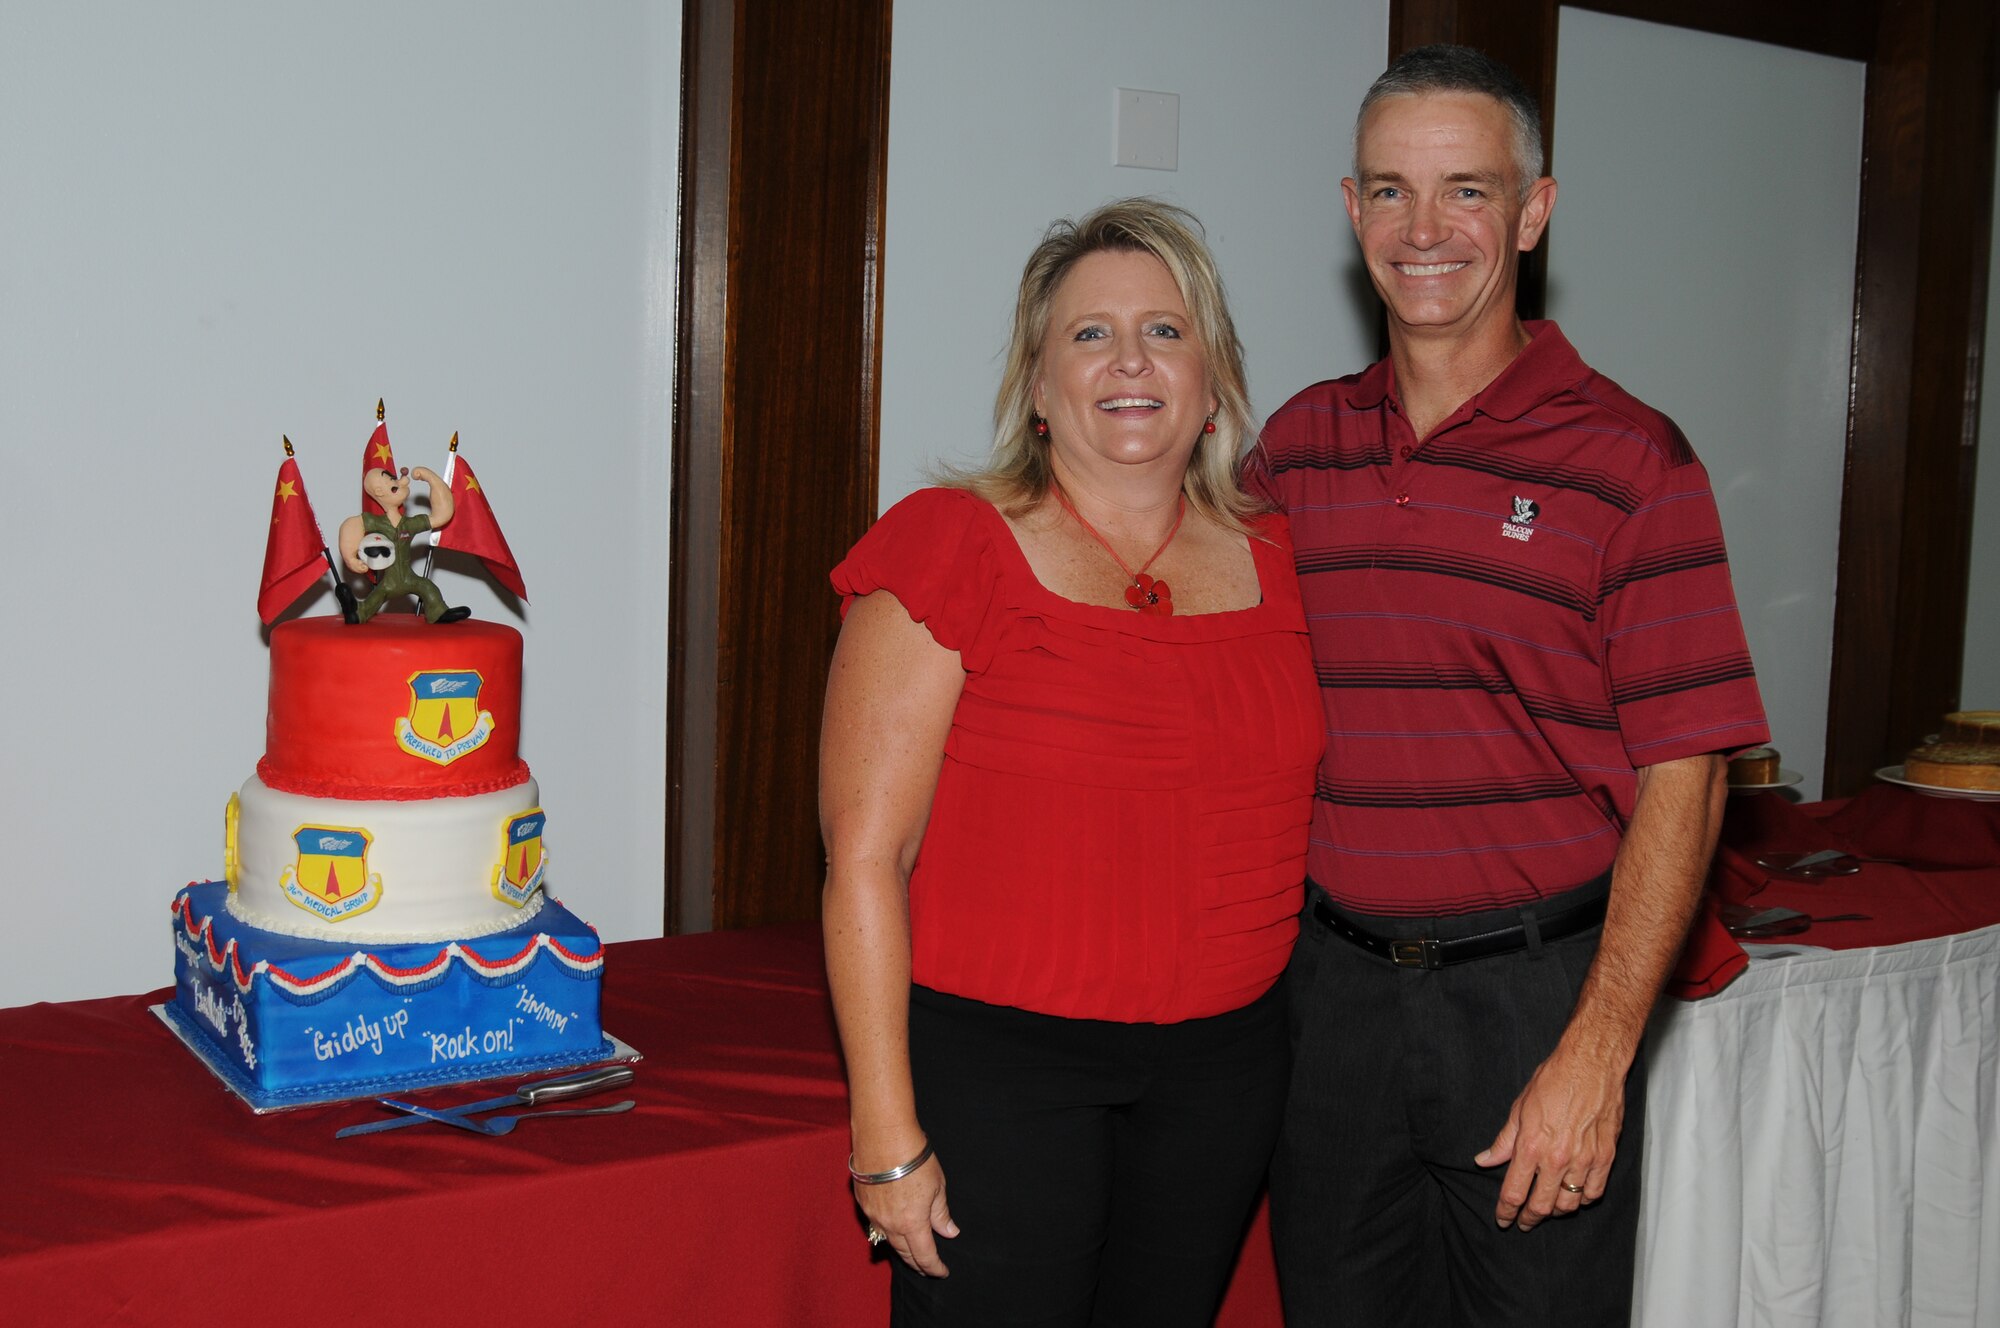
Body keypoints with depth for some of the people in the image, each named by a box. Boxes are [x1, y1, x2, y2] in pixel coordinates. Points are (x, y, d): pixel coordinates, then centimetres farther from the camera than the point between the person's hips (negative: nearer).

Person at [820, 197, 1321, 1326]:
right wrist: (889, 1134, -13)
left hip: (1225, 1062, 5)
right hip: (997, 1060, -4)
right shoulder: (951, 548, -9)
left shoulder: (1274, 561, 6)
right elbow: (865, 856, -11)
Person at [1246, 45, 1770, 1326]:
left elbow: (1682, 774, -9)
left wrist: (1597, 1053, -14)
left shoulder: (1625, 457, -7)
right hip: (1331, 983, 4)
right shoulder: (1296, 444, 5)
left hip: (1536, 994, -3)